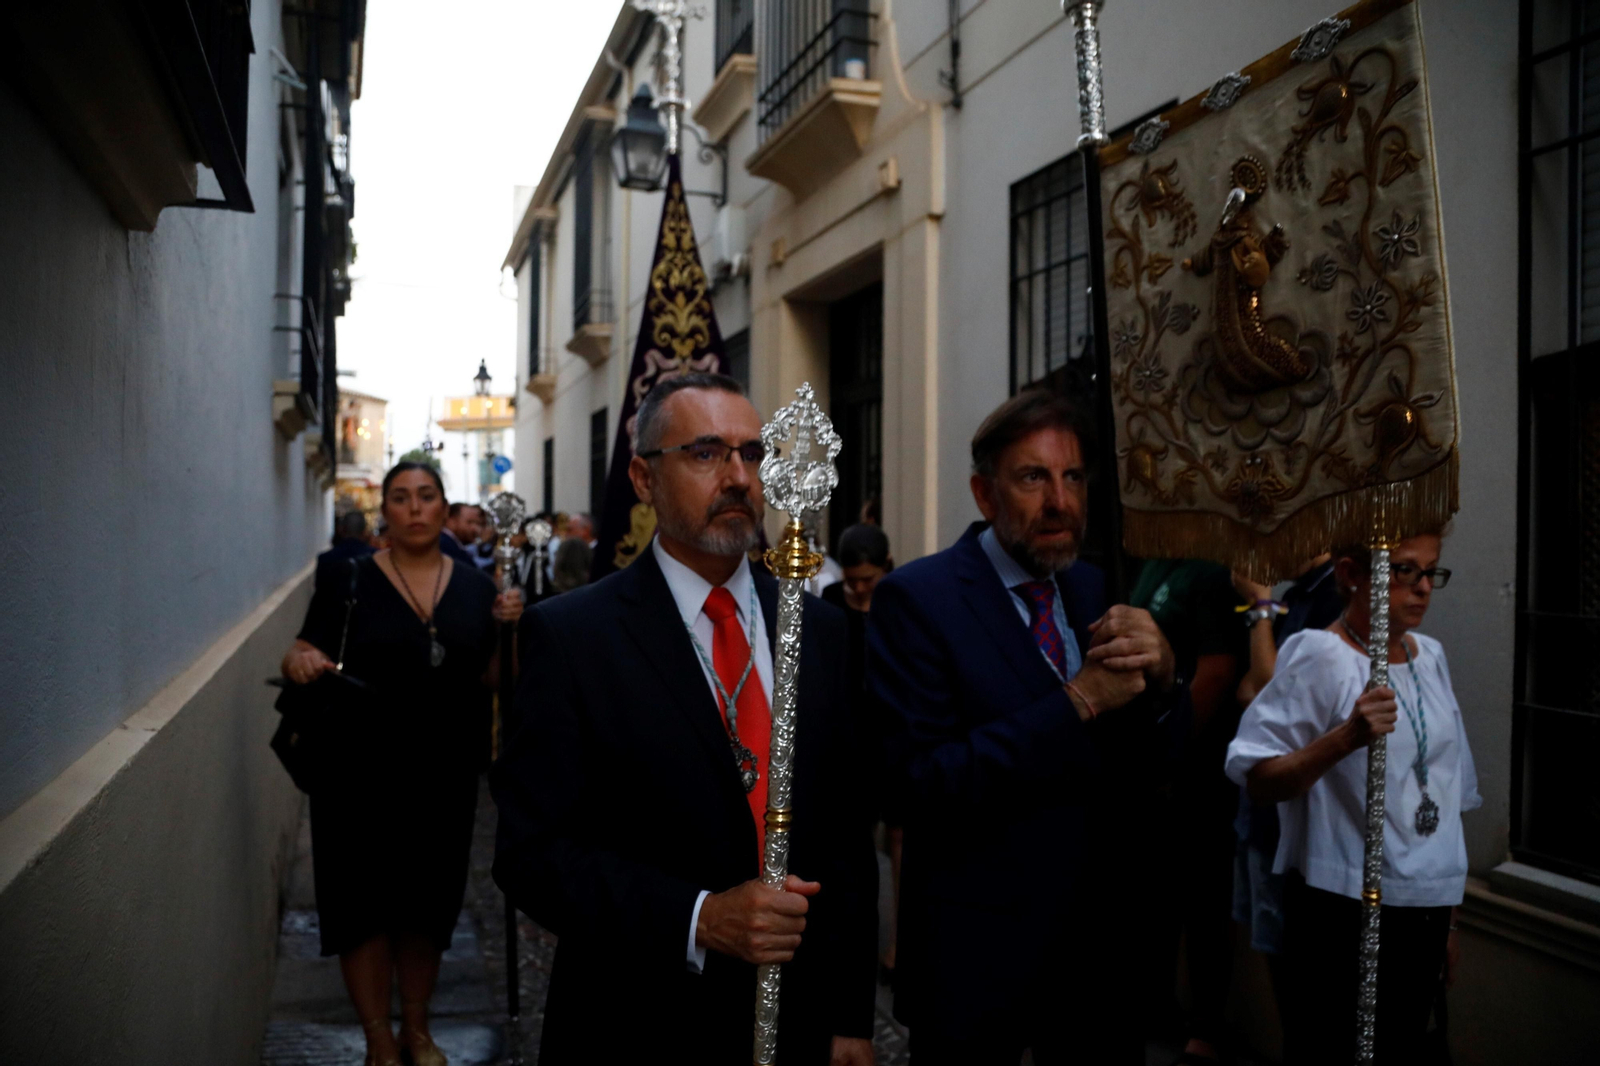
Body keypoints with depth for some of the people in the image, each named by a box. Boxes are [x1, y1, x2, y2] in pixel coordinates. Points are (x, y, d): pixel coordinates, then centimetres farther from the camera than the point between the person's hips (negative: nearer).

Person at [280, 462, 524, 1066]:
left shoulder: (474, 588, 5)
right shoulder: (348, 582, -3)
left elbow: (491, 679, 7)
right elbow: (307, 658, -4)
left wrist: (508, 631, -10)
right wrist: (298, 662, -26)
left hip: (445, 777, 3)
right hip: (362, 776, -2)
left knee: (429, 901, 14)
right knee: (366, 902, 5)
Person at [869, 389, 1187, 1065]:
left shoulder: (1092, 590, 3)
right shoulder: (915, 598, -15)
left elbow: (1155, 758, 5)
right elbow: (923, 782, -22)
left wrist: (1161, 679, -17)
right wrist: (1077, 703, -25)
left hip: (1101, 934, 5)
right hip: (979, 951, -5)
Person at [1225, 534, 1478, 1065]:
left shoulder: (1431, 656, 8)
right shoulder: (1316, 656, -13)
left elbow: (1445, 792, 16)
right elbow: (1257, 782, -18)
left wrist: (1447, 919, 19)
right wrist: (1346, 737, -32)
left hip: (1426, 906, 6)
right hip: (1342, 914, -6)